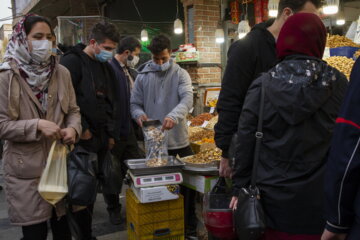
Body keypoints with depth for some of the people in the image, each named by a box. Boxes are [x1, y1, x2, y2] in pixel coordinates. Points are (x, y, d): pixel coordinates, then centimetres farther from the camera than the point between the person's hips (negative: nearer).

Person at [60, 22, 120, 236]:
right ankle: (83, 233, 15)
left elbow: (112, 103, 18)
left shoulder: (106, 67, 15)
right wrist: (81, 129, -15)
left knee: (92, 185, 17)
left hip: (101, 138, 6)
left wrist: (112, 134, 13)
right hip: (81, 139, -6)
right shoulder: (72, 62, -9)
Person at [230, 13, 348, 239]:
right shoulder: (338, 83, -6)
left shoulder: (262, 86, -9)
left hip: (276, 200, 0)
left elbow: (245, 142, -6)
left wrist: (240, 188, 4)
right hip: (322, 201, 1)